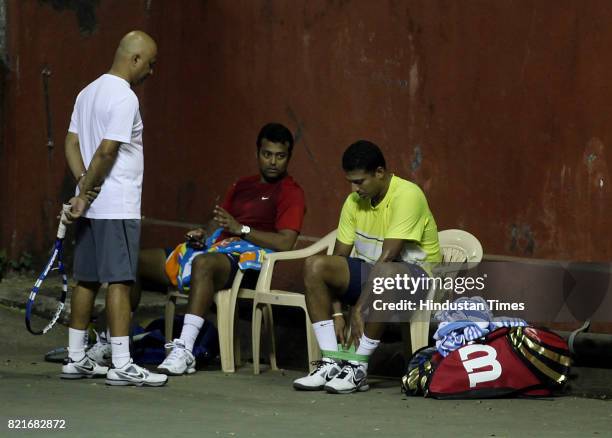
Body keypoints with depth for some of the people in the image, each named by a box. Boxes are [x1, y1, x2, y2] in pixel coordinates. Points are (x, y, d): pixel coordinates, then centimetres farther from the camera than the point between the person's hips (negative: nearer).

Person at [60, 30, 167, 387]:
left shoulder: (88, 92, 14)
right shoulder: (125, 98, -15)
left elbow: (72, 143, 12)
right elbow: (107, 151, -20)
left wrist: (83, 182, 0)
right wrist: (85, 195, -12)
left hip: (92, 207, 9)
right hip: (118, 207, -9)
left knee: (87, 280, 13)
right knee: (119, 281, -8)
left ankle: (76, 358, 17)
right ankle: (122, 365, -9)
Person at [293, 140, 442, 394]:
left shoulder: (407, 195, -21)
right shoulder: (354, 201, 2)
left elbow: (387, 256, -27)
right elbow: (340, 256, 1)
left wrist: (359, 310, -29)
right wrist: (337, 313, -10)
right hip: (370, 270, 7)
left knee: (384, 273, -42)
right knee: (315, 265, -17)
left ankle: (358, 368, -34)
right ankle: (331, 363, -22)